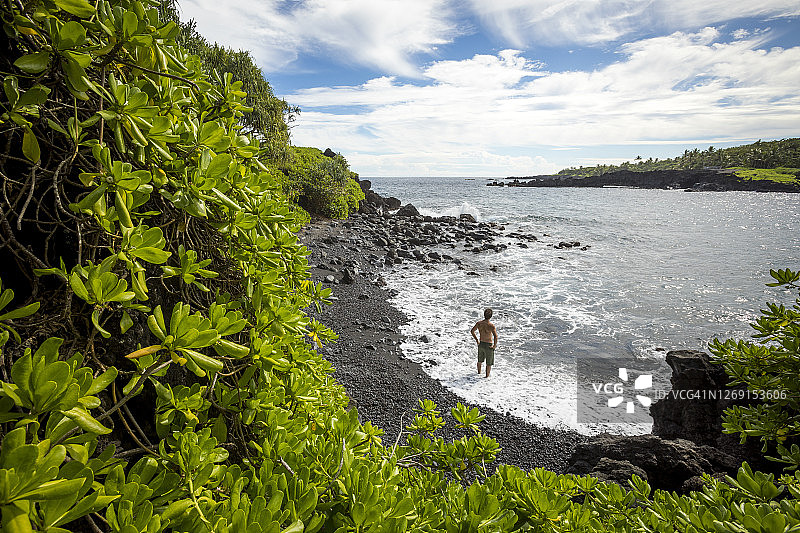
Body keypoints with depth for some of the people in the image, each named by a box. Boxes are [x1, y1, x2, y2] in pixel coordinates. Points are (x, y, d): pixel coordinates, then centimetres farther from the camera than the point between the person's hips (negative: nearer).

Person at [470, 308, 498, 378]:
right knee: (489, 363, 13)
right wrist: (495, 345, -19)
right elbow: (495, 336, -33)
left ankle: (479, 372, 47)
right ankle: (487, 376, 21)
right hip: (488, 345, -5)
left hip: (481, 344, 5)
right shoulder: (491, 325, -23)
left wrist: (477, 340, 15)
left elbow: (472, 331, 4)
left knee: (480, 360, 27)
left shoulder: (479, 323, -8)